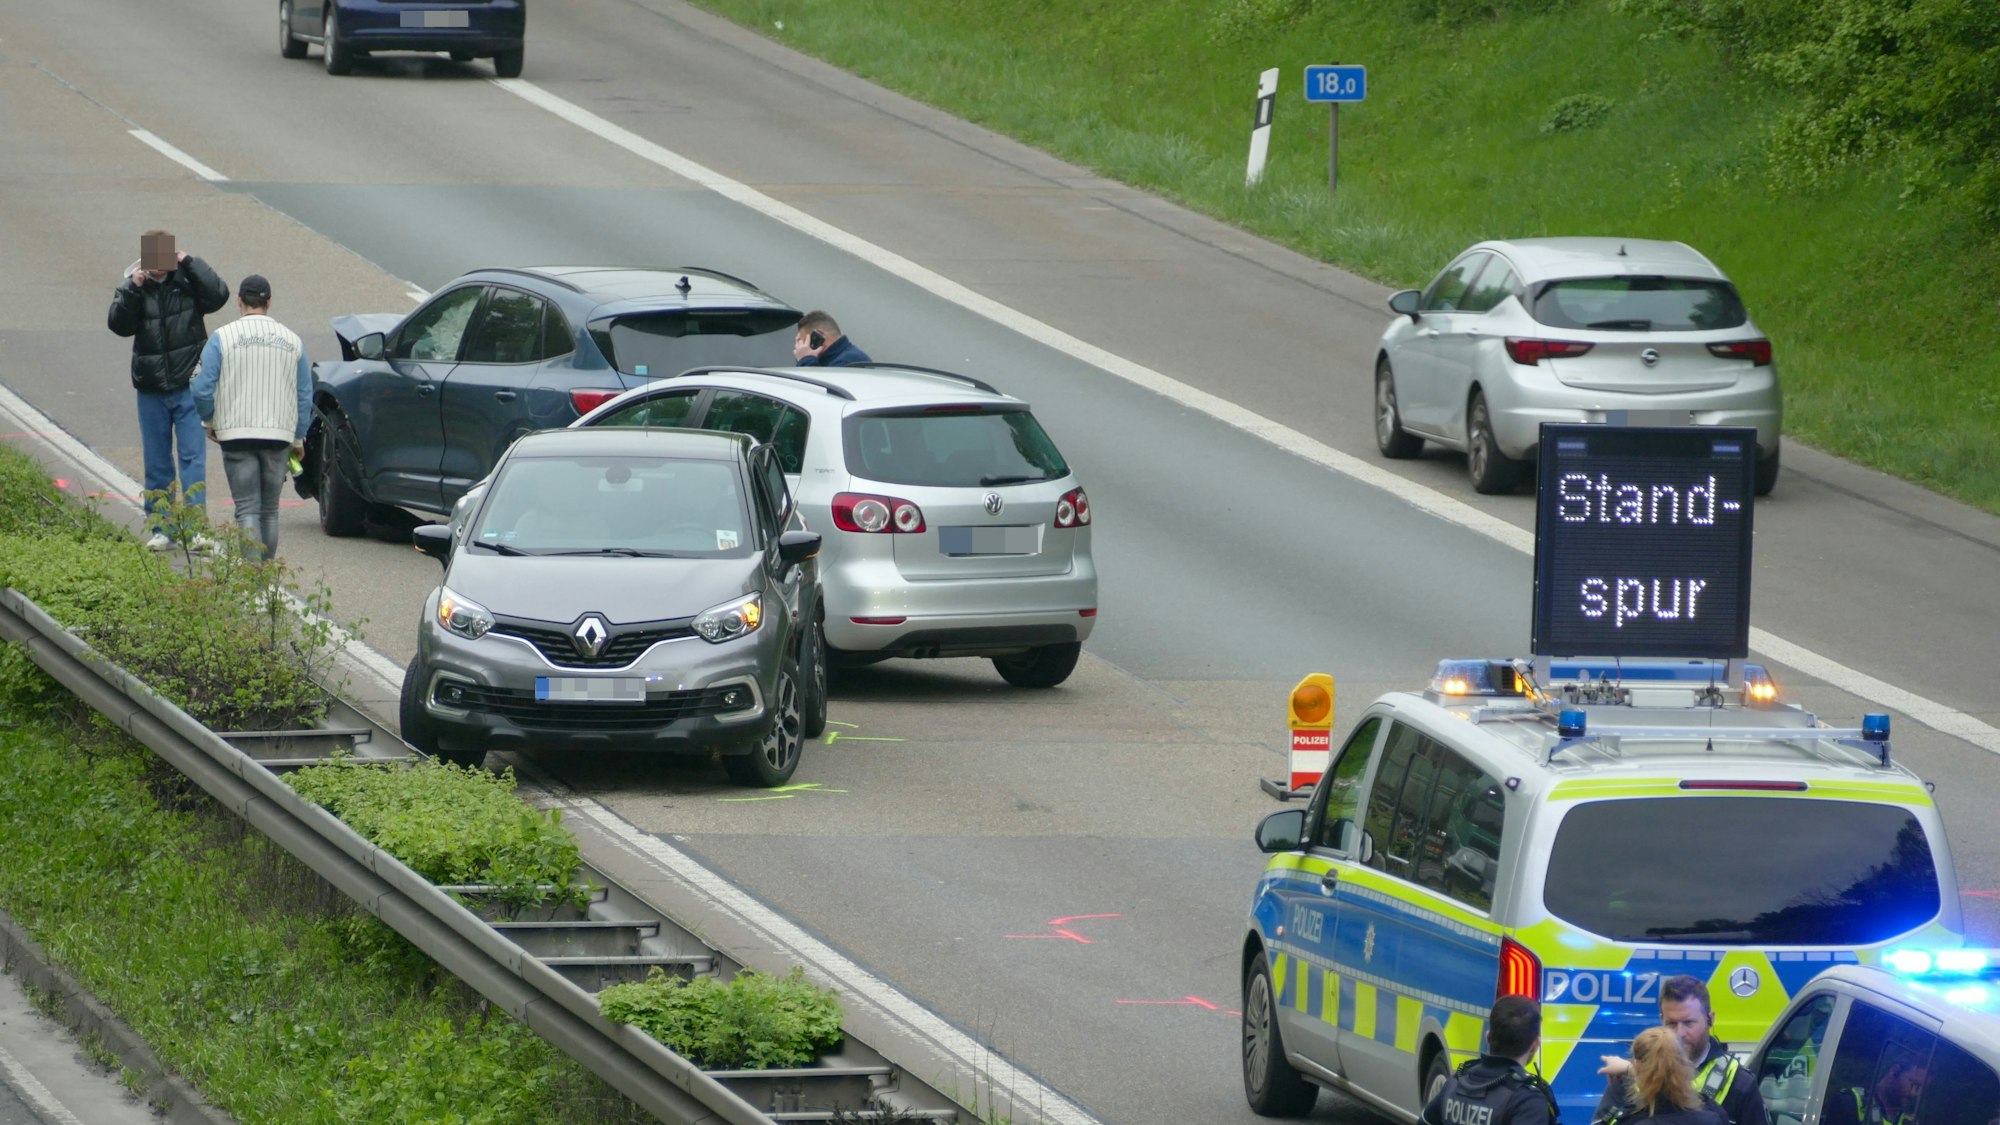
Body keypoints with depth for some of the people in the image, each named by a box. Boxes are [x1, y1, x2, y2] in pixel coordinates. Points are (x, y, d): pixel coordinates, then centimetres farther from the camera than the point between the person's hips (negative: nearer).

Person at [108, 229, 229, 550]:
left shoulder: (188, 283, -2)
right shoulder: (134, 288, 2)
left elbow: (218, 295, -18)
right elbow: (119, 324, -10)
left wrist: (189, 263, -18)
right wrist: (132, 290, -21)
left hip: (188, 386, -2)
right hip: (150, 390, 2)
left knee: (192, 456, -8)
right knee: (157, 463, 8)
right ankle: (160, 529, 14)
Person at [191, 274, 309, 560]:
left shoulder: (222, 338, -3)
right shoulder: (292, 341, 8)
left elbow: (203, 389, -5)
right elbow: (305, 396, 10)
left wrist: (210, 422, 13)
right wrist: (299, 437, 20)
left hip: (237, 433, -3)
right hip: (279, 435, 3)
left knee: (247, 509, -6)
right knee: (269, 510, 13)